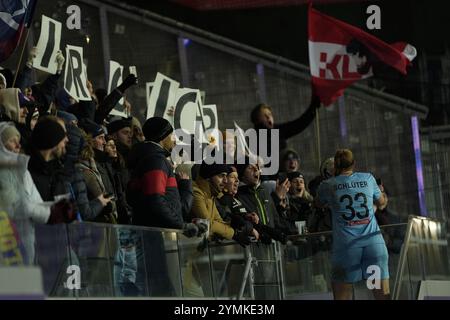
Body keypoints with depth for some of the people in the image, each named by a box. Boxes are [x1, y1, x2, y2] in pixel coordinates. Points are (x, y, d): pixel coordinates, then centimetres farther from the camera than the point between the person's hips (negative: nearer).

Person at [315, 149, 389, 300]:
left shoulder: (327, 185, 7)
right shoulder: (368, 178, 12)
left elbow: (318, 204, 28)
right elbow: (381, 202, 29)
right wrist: (382, 193, 51)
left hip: (346, 243, -1)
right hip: (374, 241, 1)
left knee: (342, 296, 3)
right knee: (383, 294, 0)